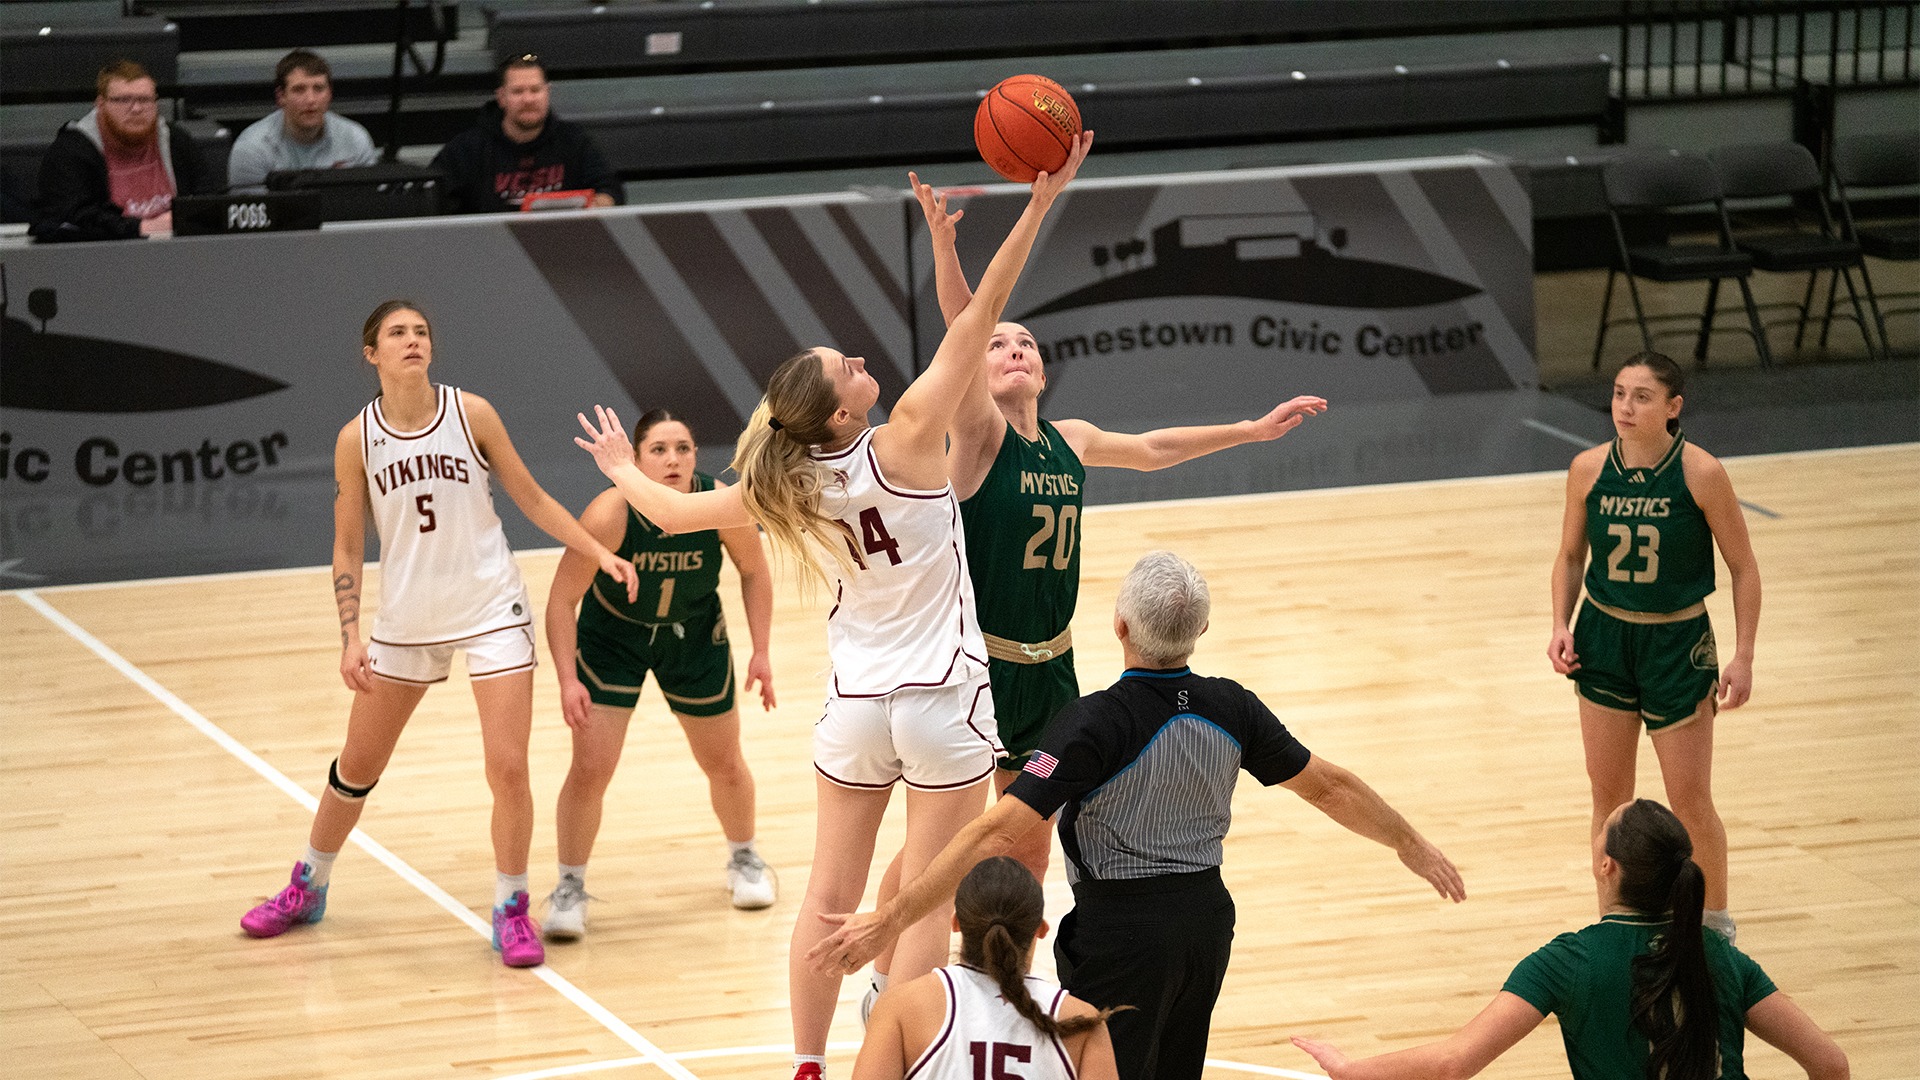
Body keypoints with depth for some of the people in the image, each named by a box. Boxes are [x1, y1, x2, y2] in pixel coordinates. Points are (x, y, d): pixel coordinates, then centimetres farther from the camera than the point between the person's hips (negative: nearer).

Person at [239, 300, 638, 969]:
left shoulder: (470, 413, -7)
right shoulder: (357, 439, -5)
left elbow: (531, 498, 3)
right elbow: (347, 549, 1)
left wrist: (601, 553, -4)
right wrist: (351, 637, -8)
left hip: (491, 610, -1)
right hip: (405, 620, 1)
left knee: (508, 766, -9)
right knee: (357, 766, 12)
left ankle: (510, 911, 9)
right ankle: (307, 889, 33)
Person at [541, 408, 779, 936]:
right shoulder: (610, 515, -33)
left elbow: (753, 570, -5)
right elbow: (562, 599, -23)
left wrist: (761, 653, -6)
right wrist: (567, 680, -31)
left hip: (694, 637, 2)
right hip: (610, 637, -2)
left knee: (724, 764, 14)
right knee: (590, 769, -8)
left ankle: (745, 859, 41)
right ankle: (570, 888, 10)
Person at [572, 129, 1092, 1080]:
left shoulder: (782, 489, -5)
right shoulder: (905, 444, -17)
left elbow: (675, 514, 9)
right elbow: (977, 322, -21)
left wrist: (619, 468, 30)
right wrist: (1039, 206, -24)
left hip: (855, 707, 4)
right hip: (943, 701, -4)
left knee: (830, 896, 13)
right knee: (926, 902, 3)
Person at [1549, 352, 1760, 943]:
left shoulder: (1701, 474, -16)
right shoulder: (1589, 468, -6)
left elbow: (1743, 567, -7)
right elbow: (1571, 555, 10)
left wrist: (1743, 658, -10)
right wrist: (1562, 625, -5)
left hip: (1678, 642, -3)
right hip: (1604, 636, 3)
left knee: (1690, 799, 1)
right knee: (1608, 794, 8)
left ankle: (1715, 921, 21)